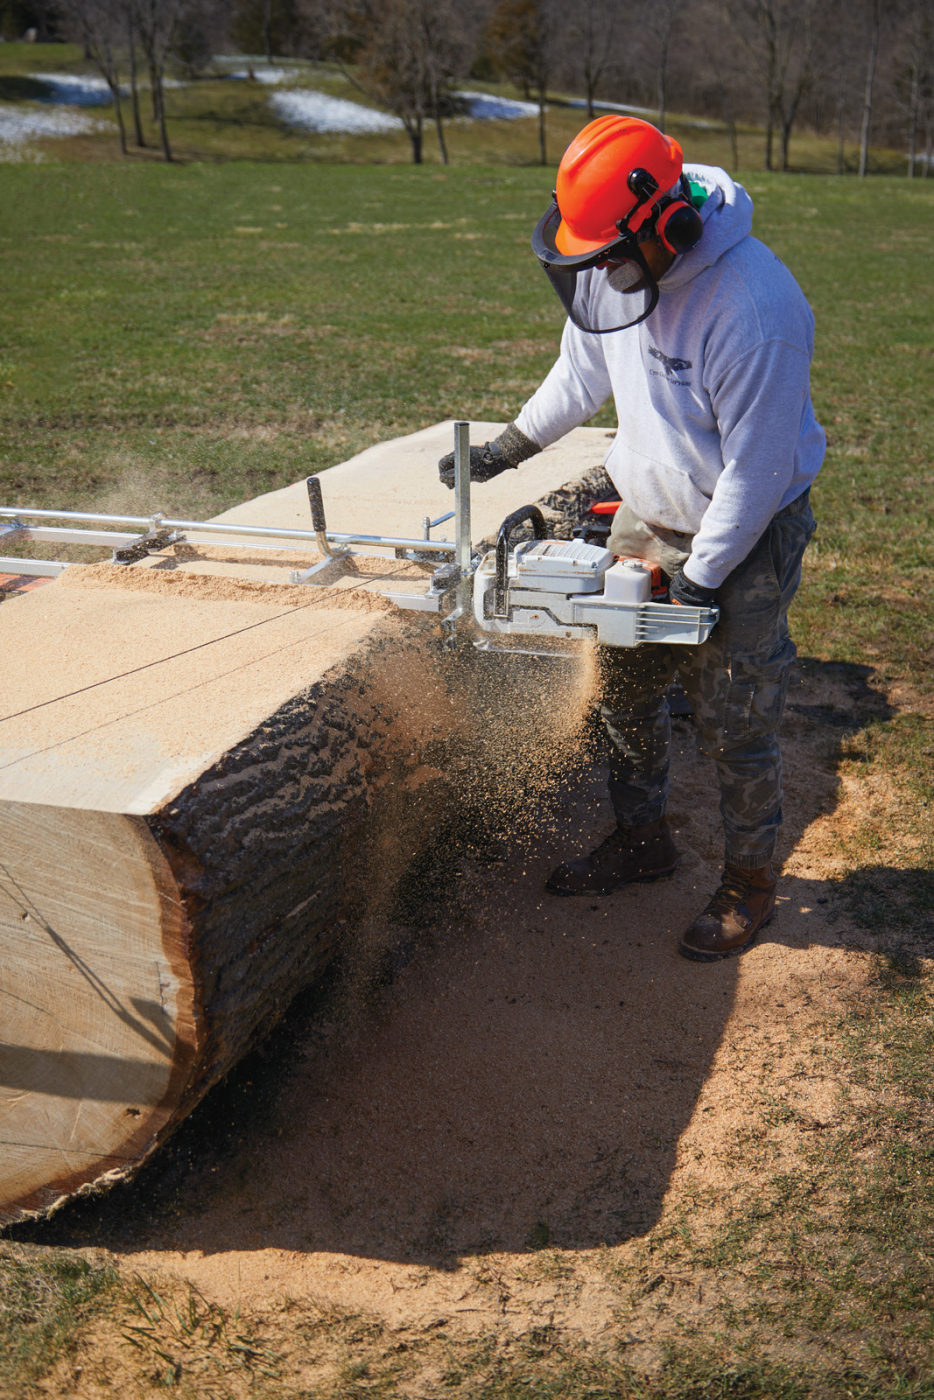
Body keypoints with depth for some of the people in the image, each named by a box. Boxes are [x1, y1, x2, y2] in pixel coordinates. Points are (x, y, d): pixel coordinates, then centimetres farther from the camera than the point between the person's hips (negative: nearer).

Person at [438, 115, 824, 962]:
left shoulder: (754, 306, -32)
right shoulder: (611, 268, -8)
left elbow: (757, 467, -25)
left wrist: (701, 580, -18)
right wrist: (505, 450, 14)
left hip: (745, 537, -7)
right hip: (645, 517, 7)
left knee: (734, 724, 4)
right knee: (626, 691, 16)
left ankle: (751, 885, 25)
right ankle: (641, 841, 38)